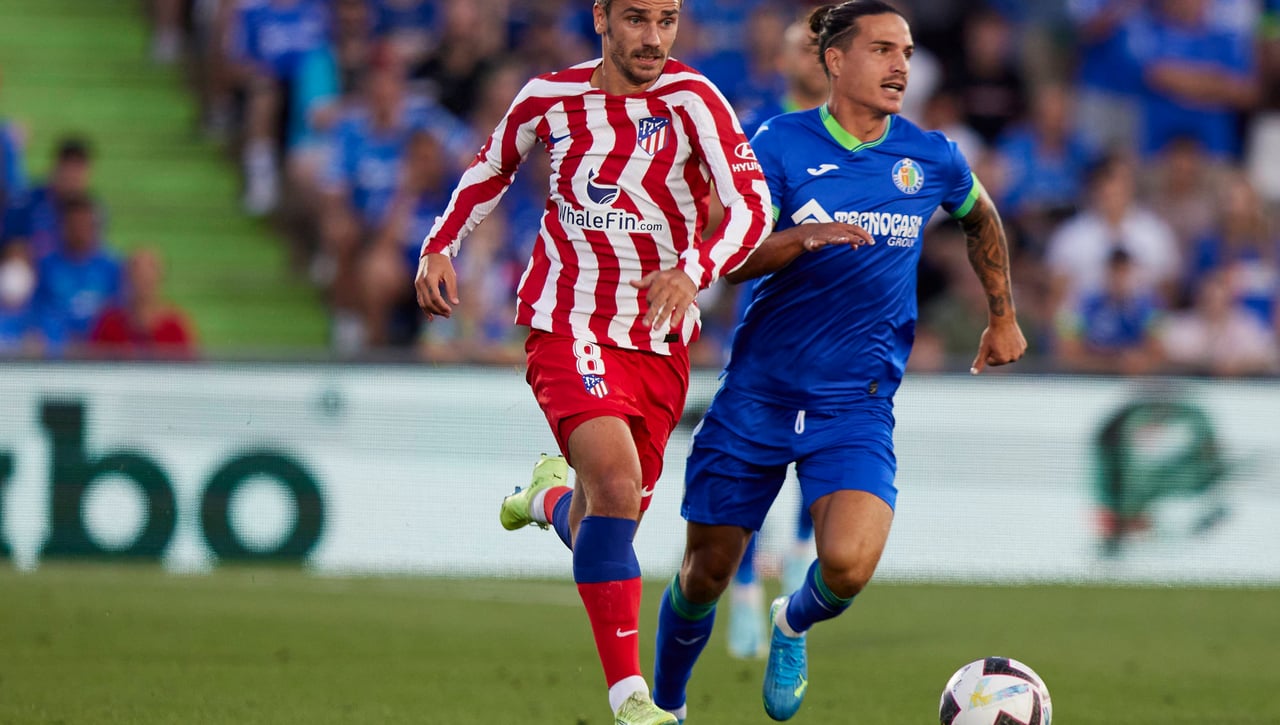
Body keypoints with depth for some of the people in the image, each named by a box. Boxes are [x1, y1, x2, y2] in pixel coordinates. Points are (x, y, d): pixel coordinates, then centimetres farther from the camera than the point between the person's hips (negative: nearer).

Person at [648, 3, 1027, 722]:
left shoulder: (931, 159, 2)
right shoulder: (782, 144, -5)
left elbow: (982, 218, 25)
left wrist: (1004, 317, 26)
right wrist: (808, 236, -29)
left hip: (856, 405, 1)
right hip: (758, 392, -1)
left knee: (849, 566, -22)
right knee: (706, 573, 6)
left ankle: (794, 624, 14)